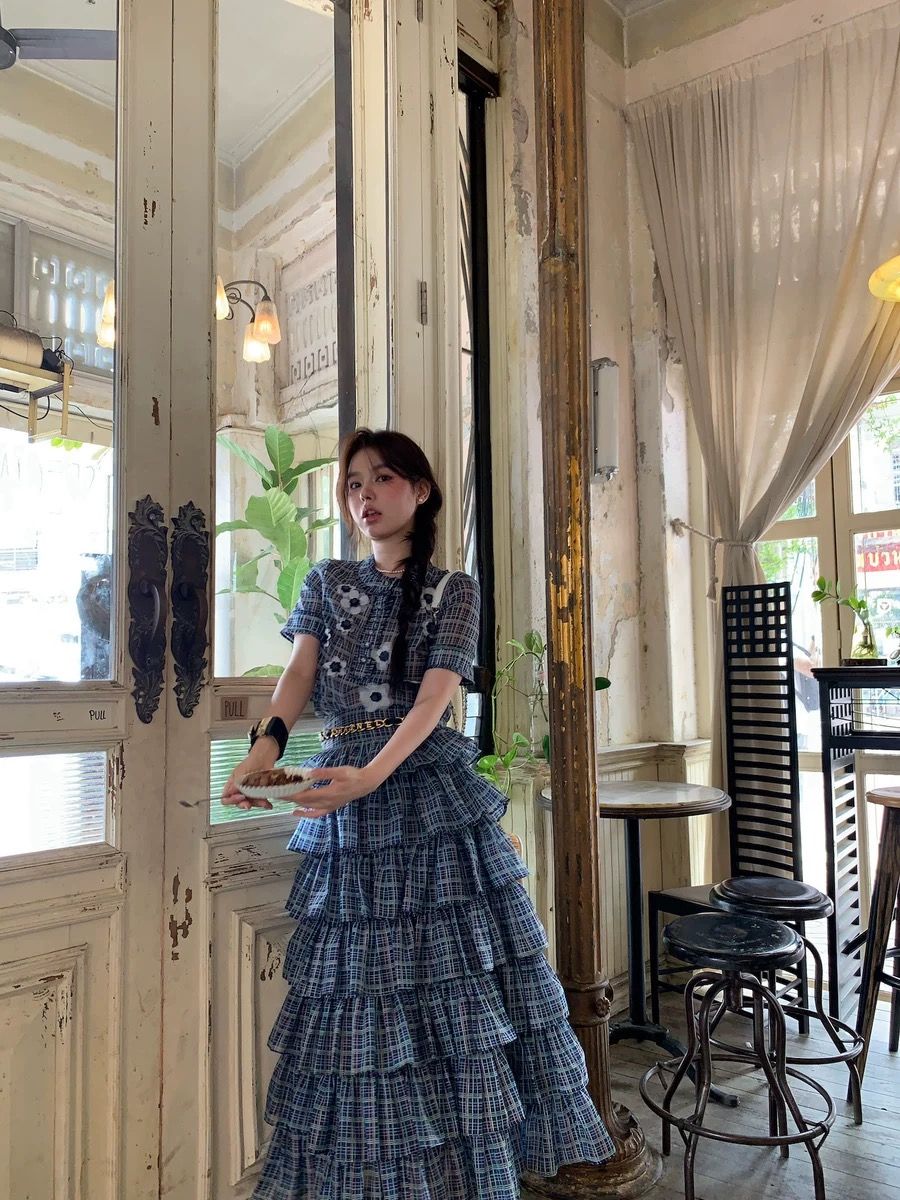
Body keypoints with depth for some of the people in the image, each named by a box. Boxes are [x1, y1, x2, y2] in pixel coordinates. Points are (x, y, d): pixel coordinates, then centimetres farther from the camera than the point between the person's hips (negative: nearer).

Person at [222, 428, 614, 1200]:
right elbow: (299, 674, -1)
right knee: (355, 997, 8)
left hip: (431, 792, -2)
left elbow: (434, 697, -11)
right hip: (344, 800, 3)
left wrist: (371, 775, -27)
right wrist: (266, 746, -21)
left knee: (455, 985, 0)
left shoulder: (453, 591, 3)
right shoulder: (326, 583, 12)